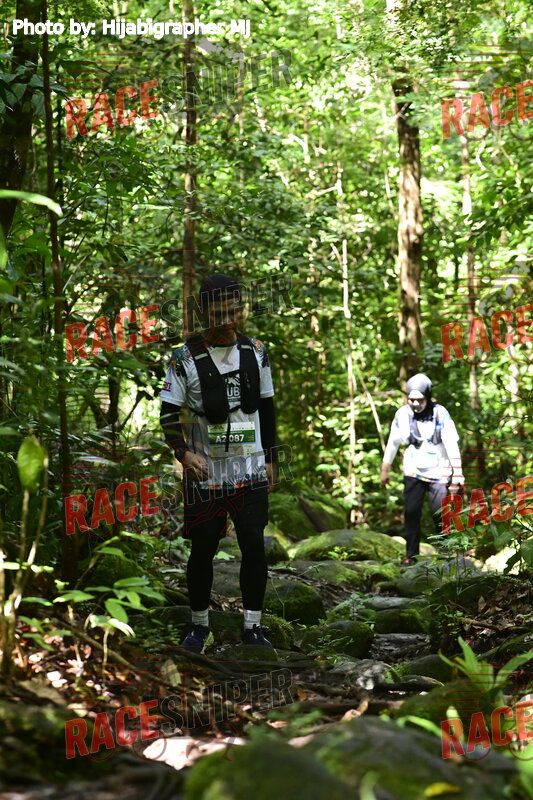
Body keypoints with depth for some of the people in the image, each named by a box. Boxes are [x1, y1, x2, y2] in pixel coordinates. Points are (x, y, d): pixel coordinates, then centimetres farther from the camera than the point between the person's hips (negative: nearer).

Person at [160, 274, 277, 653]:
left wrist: (270, 458, 12)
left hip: (250, 468, 2)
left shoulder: (256, 352, 5)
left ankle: (253, 625, 8)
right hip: (205, 469, -2)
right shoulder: (186, 358, -5)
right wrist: (184, 452, -16)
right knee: (203, 549, 4)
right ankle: (200, 625, 20)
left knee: (254, 544, -3)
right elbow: (169, 412, -2)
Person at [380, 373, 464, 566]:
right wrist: (385, 470, 12)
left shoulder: (440, 413, -14)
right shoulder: (402, 414, -6)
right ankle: (411, 555, 6)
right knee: (412, 513, -3)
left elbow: (452, 446, -13)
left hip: (438, 472, -2)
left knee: (440, 514, -5)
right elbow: (392, 443, 6)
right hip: (413, 472, 2)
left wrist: (457, 476, -15)